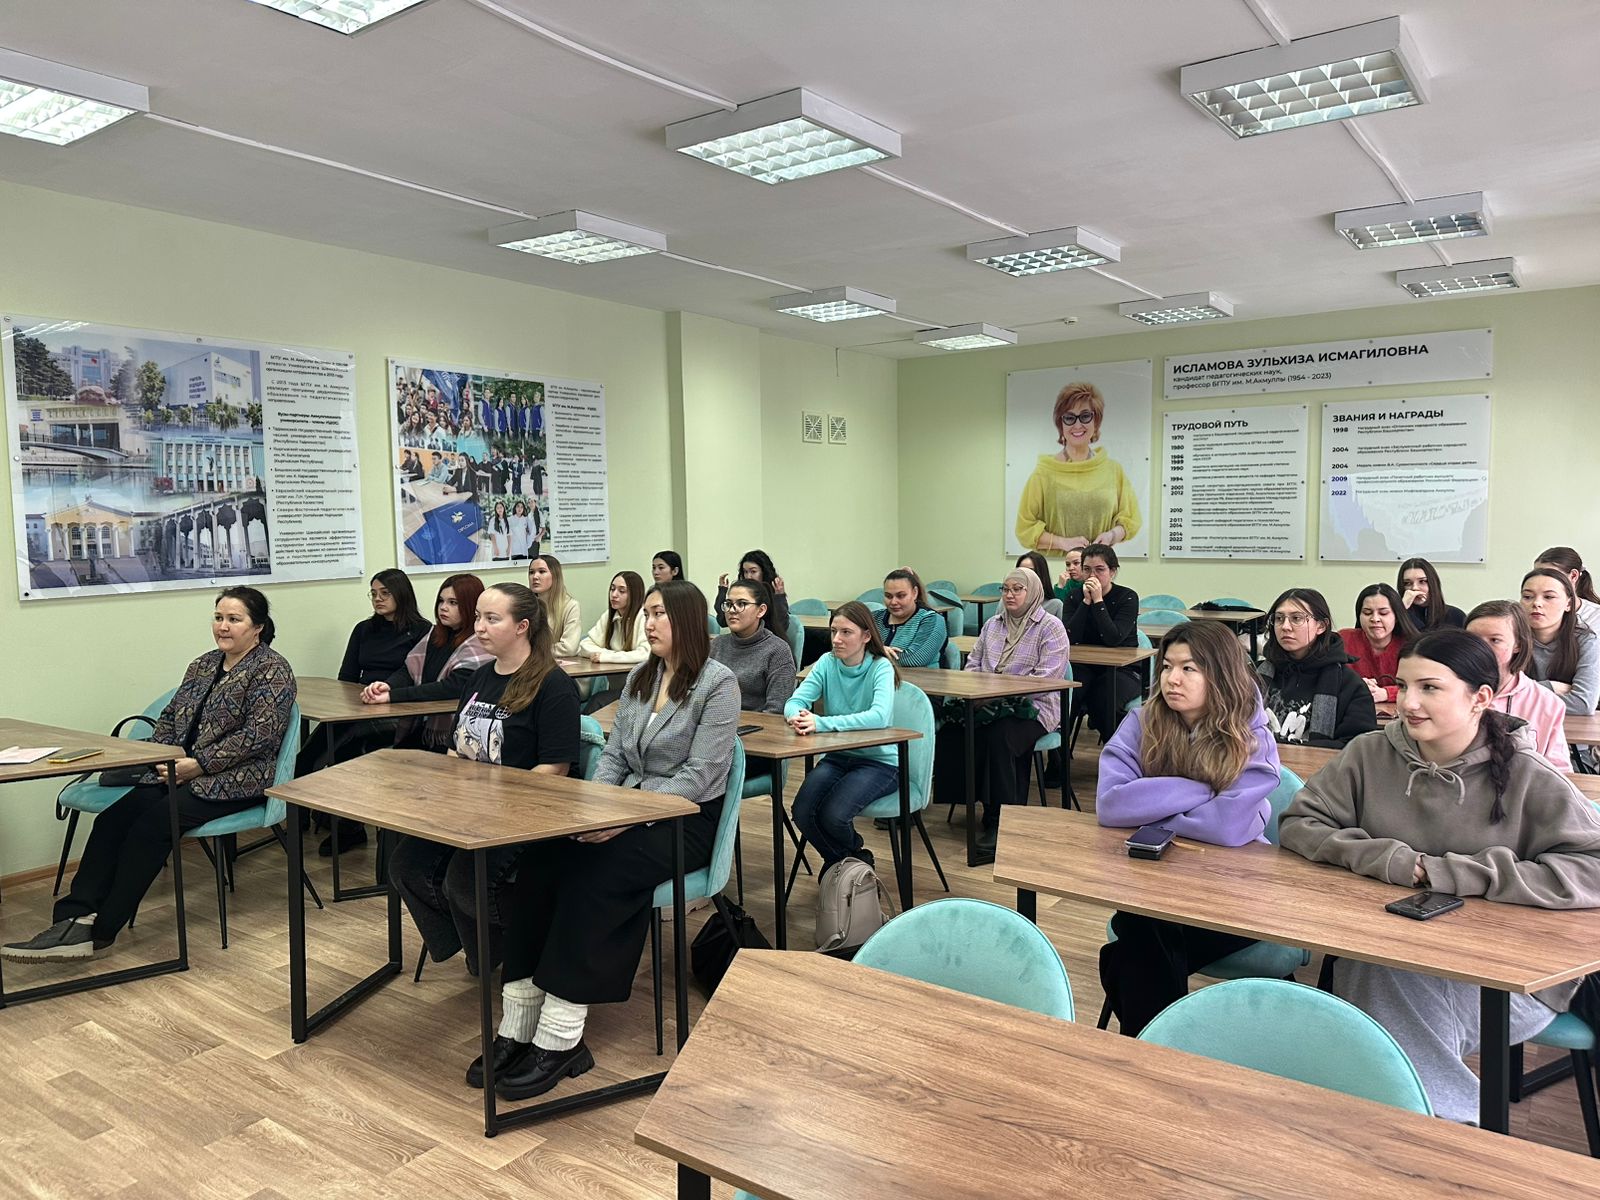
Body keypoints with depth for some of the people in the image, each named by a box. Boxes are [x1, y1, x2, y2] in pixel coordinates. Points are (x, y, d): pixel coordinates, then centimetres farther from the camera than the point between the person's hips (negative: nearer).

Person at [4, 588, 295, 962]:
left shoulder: (272, 669, -6)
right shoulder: (203, 665, 18)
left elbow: (259, 735, -15)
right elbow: (171, 716, 20)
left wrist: (199, 763, -18)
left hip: (234, 781, -7)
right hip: (177, 772, 7)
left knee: (153, 823, -26)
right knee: (113, 818, -17)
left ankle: (100, 932, -20)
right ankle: (74, 919, -24)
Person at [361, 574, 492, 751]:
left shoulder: (479, 645, -10)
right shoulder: (435, 634, 15)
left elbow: (451, 687, -20)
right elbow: (409, 670, 9)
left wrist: (392, 696, -24)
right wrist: (387, 685, -15)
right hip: (417, 731, 6)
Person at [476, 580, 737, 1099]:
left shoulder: (718, 683, -9)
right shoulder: (640, 676, 14)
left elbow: (699, 774, -15)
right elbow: (614, 754, 12)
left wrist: (629, 817, -23)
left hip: (687, 820, -6)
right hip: (630, 808, 6)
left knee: (592, 877, -31)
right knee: (538, 864, -20)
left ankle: (559, 1040, -23)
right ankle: (518, 1030, -18)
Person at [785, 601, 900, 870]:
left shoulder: (881, 667, -14)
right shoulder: (827, 663, -1)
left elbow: (880, 716, -32)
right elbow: (795, 701, -9)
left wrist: (821, 723, -40)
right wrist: (798, 717, -36)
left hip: (879, 761, -4)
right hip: (838, 756, 4)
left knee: (833, 815, -26)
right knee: (803, 812, -19)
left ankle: (856, 857, 11)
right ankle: (837, 860, 13)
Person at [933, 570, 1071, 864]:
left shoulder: (1051, 628, 0)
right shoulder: (993, 624, 21)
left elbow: (1046, 679, -11)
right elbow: (973, 663, 22)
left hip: (1032, 707, -5)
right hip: (987, 704, 5)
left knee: (998, 737, -35)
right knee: (951, 732, -25)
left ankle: (999, 825, -28)